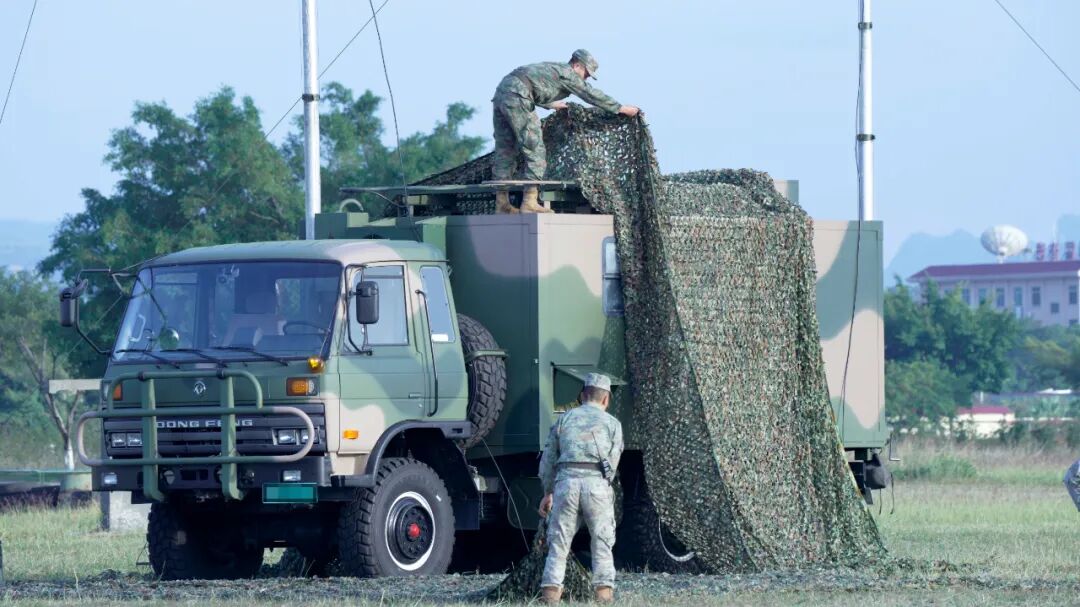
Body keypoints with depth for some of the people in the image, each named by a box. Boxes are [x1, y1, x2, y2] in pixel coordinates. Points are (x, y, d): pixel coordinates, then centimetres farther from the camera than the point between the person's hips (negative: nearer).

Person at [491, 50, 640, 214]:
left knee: (506, 151, 11)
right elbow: (591, 95, 0)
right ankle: (530, 203, -13)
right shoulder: (567, 73, 1)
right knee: (534, 149, -7)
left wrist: (550, 104, 56)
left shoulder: (553, 68, 28)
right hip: (516, 97, -10)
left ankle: (502, 204, 11)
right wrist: (621, 108, 6)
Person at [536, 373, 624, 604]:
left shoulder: (565, 419, 18)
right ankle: (604, 593, -3)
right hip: (597, 484, -1)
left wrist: (548, 494, 31)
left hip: (566, 482, 1)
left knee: (558, 544, 6)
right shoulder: (612, 423, 14)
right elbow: (612, 464, 10)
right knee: (602, 544, 7)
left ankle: (550, 600, -1)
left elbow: (547, 460, 20)